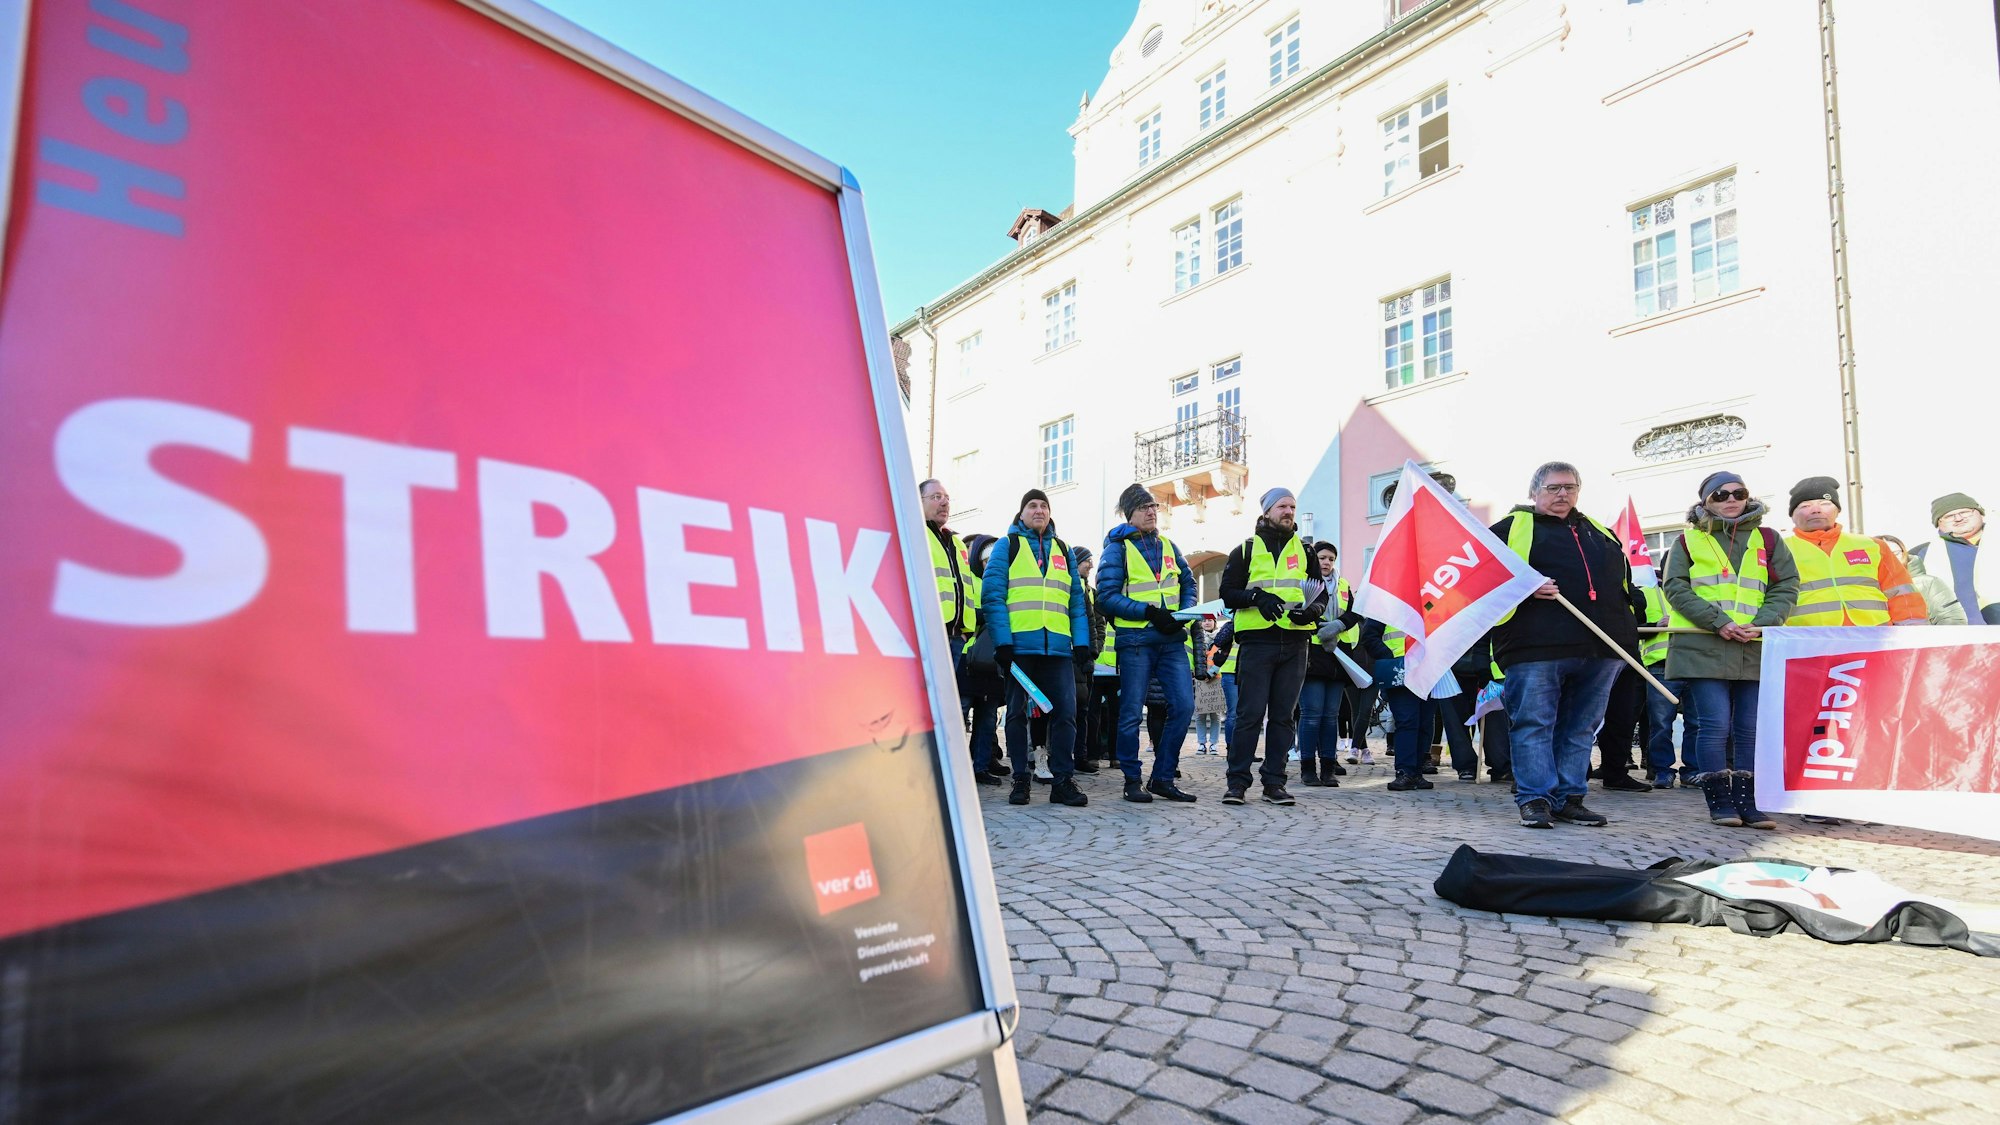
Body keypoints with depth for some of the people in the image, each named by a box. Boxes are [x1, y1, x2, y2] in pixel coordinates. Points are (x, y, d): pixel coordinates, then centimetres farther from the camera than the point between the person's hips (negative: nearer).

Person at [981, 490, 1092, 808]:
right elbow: (992, 594, -2)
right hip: (1018, 645, -2)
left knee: (1064, 712, -3)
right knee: (1017, 712, 4)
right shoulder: (1007, 545, 8)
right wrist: (1002, 640, -12)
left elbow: (1077, 600, 16)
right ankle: (1020, 780, 12)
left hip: (1058, 647, 3)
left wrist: (1082, 641, 4)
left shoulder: (1062, 550, 18)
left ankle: (1062, 780, 4)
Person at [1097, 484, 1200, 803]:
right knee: (1132, 713, 0)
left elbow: (1188, 582, 20)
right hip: (1135, 638, -5)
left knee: (1183, 706, -1)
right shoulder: (1117, 547, 0)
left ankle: (1163, 779, 11)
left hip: (1171, 639, 5)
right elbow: (1107, 596, -8)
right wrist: (1148, 612, -16)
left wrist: (1184, 612, 0)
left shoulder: (1167, 545, 16)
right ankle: (1132, 781, 12)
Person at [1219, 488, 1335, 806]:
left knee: (1283, 715, 5)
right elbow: (1228, 593, 3)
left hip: (1294, 644, 3)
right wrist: (1257, 597, -15)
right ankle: (1237, 781, 2)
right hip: (1257, 642, -3)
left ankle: (1274, 782, 12)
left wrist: (1311, 610, -8)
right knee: (1250, 713, -5)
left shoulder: (1305, 551, 17)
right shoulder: (1246, 549, 8)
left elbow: (1322, 594, 15)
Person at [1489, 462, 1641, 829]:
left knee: (1581, 727, 8)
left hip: (1601, 649, 6)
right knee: (1533, 723, -5)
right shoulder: (1513, 528, 7)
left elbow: (1625, 581, 29)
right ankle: (1535, 799, 1)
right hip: (1536, 647, -5)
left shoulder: (1600, 533, 24)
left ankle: (1568, 797, 16)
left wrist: (1630, 625, 15)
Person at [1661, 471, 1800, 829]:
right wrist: (1718, 622, -14)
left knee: (1751, 730, 5)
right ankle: (1720, 803, 3)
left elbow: (1786, 587, 8)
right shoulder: (1689, 540, 8)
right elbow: (1676, 588, -1)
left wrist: (1761, 624, -10)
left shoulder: (1767, 539, 14)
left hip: (1756, 649, 3)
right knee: (1715, 726, -7)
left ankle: (1748, 803, 12)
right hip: (1703, 648, -3)